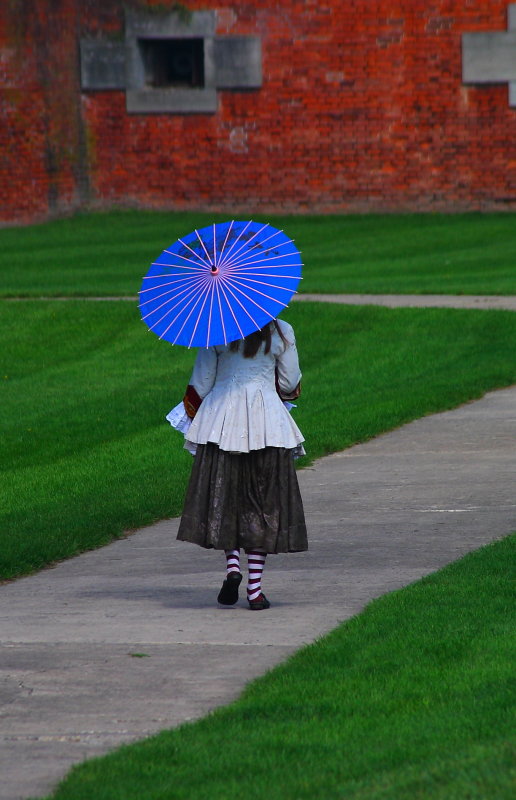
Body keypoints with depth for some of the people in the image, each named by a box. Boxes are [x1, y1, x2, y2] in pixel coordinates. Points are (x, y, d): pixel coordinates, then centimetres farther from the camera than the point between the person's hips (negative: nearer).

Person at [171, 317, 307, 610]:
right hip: (267, 423, 0)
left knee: (222, 497, 14)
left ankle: (232, 564, -7)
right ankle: (255, 588, 2)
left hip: (221, 421, 0)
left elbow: (201, 383, 2)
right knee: (262, 501, 5)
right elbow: (290, 384, 4)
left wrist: (193, 413, 19)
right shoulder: (281, 332, -2)